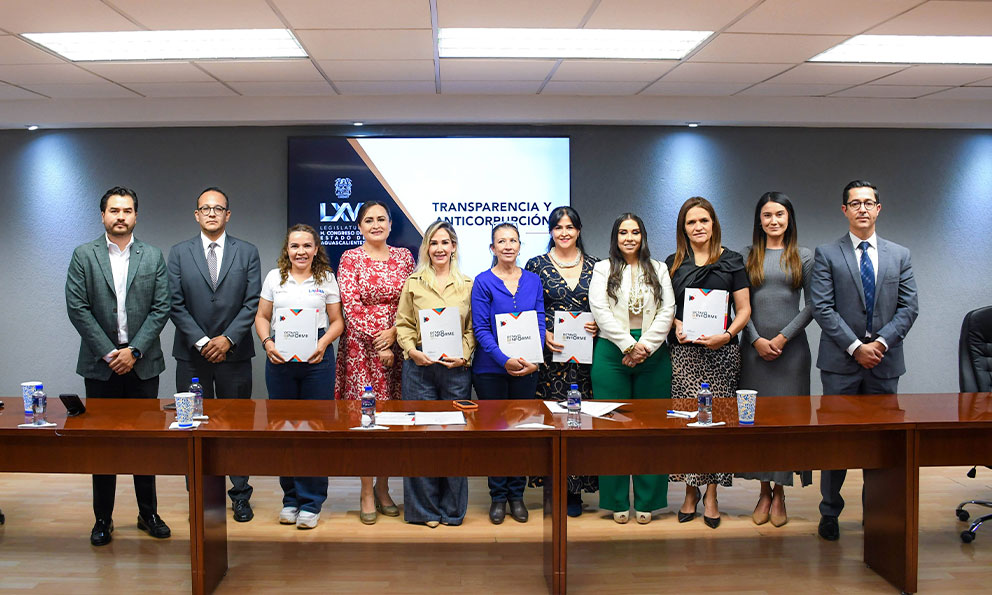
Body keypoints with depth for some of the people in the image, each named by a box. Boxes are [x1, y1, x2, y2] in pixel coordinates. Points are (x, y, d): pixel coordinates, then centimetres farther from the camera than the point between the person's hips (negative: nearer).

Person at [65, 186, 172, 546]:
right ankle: (103, 519, 16)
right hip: (100, 363, -1)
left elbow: (161, 309, 0)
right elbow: (77, 308, -4)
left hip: (142, 363, 1)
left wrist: (135, 350, -10)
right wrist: (109, 352, -10)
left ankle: (148, 514, 19)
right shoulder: (84, 255, 2)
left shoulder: (153, 257, 5)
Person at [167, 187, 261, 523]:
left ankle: (240, 495, 15)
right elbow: (176, 304, -1)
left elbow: (252, 303, -1)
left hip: (234, 353, 0)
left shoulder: (247, 253, 5)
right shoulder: (179, 253, 6)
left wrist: (228, 338, -12)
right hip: (192, 355, 1)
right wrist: (201, 341, -10)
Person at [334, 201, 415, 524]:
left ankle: (383, 487, 19)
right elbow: (351, 306, -7)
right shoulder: (350, 259, 0)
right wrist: (377, 343, -12)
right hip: (361, 346, -3)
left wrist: (392, 333, -9)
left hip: (396, 344, 3)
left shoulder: (404, 256, 9)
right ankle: (367, 493, 7)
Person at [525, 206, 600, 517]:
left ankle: (575, 490, 11)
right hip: (549, 353, -1)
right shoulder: (536, 265, 4)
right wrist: (544, 335, -11)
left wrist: (598, 325, -5)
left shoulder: (595, 266, 10)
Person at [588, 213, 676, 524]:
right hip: (612, 354, -1)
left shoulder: (658, 270, 12)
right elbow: (601, 311, -5)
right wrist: (629, 346, -13)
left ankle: (646, 502, 12)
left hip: (653, 355, 1)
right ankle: (618, 503, 9)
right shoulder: (602, 270, 8)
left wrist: (645, 346, -11)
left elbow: (667, 311, 2)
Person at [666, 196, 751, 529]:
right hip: (683, 352, 1)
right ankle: (691, 491, 10)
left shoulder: (732, 261, 7)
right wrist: (676, 326, -6)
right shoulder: (673, 264, 11)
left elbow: (744, 310, 5)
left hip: (722, 352, -1)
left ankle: (711, 495, 8)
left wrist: (727, 335, -12)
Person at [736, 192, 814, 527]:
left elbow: (811, 305, 1)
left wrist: (783, 337, -9)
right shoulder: (747, 256, 7)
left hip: (791, 347, -1)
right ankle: (764, 493, 13)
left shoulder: (804, 257, 5)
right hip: (754, 347, 1)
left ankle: (780, 493, 10)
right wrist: (757, 340, -8)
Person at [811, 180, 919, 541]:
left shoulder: (900, 255, 11)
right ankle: (830, 513, 14)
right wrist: (856, 346, -12)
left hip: (885, 362, 2)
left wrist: (881, 342, -10)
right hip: (841, 363, -2)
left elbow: (908, 307, 4)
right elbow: (822, 308, -6)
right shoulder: (826, 255, 2)